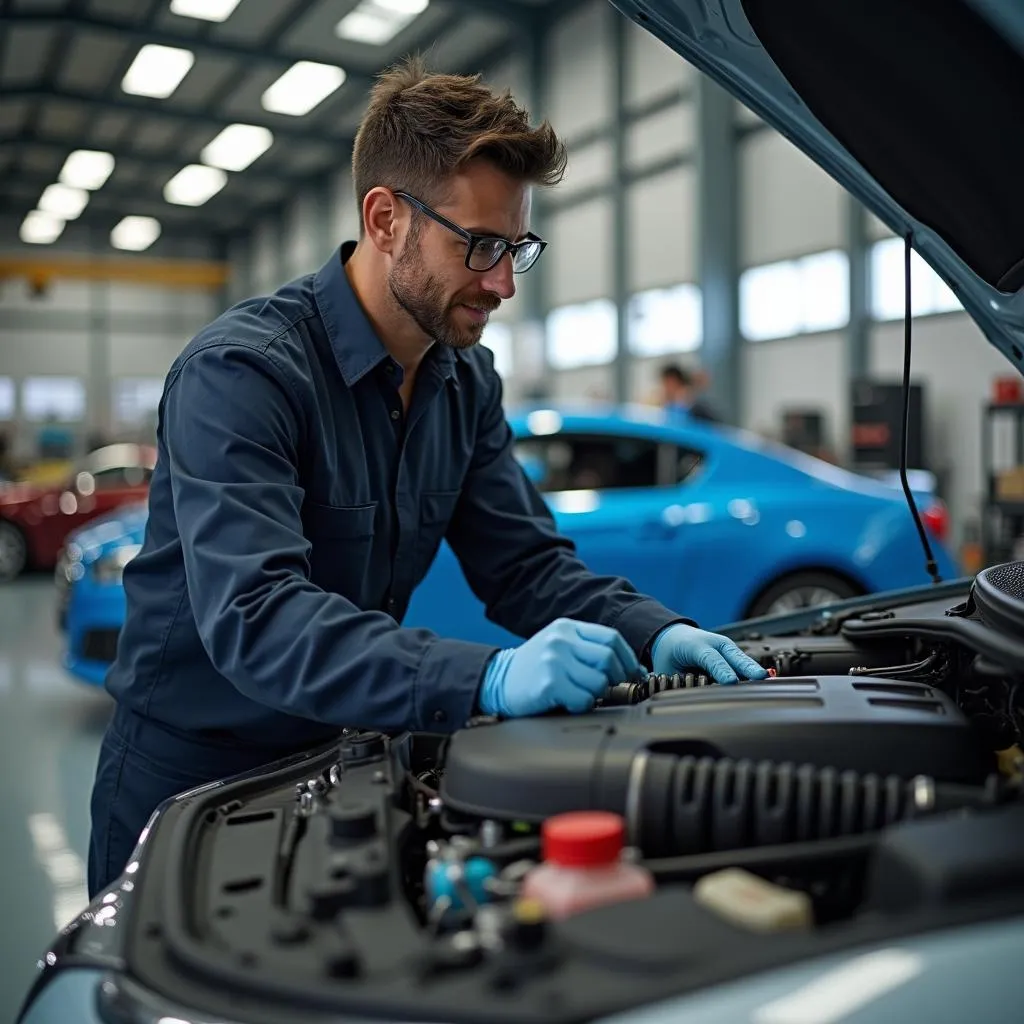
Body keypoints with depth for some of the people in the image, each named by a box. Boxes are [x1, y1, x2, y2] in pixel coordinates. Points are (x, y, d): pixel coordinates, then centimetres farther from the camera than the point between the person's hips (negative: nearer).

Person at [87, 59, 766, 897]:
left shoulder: (466, 382, -1)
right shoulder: (238, 372, -25)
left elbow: (527, 566, -1)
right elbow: (253, 617, -37)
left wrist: (658, 635, -19)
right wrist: (486, 680, -48)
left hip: (341, 762, 6)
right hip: (191, 777, -6)